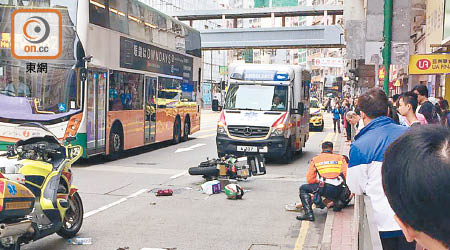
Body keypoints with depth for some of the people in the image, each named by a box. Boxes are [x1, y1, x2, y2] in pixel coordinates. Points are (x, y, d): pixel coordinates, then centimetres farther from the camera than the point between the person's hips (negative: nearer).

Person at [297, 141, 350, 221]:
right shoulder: (340, 158, 20)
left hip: (324, 189, -2)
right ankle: (339, 202, 6)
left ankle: (308, 213, 4)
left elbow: (309, 179, 14)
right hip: (339, 190, 2)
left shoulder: (315, 159, 19)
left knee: (303, 188, 18)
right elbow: (346, 174, 10)